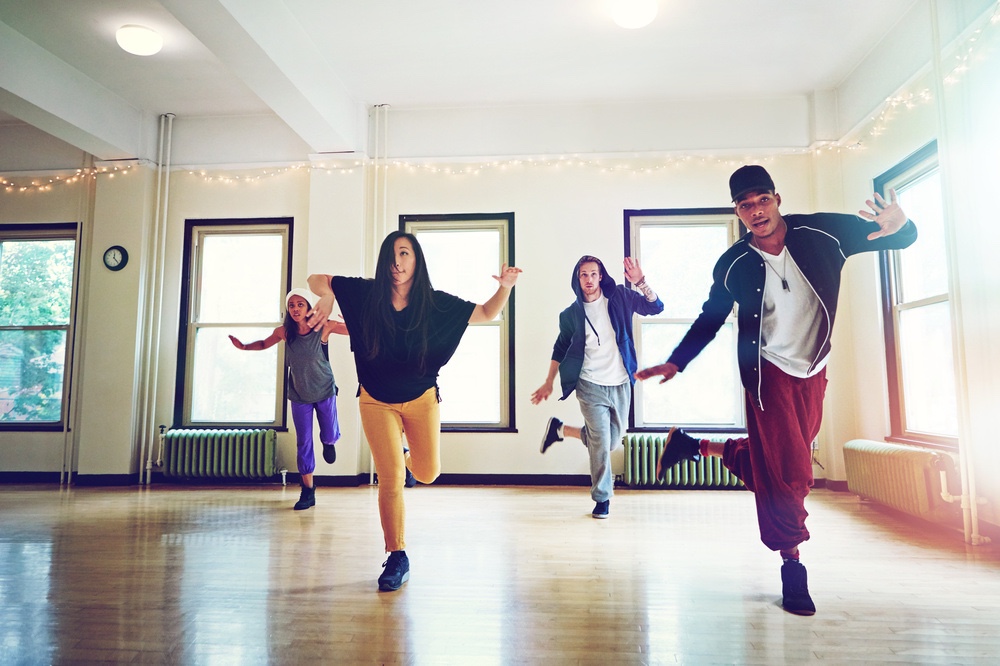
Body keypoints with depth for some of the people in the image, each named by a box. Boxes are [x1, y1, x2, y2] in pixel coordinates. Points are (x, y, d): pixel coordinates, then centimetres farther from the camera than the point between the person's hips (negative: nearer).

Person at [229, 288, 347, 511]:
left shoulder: (324, 327, -20)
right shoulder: (284, 331, -12)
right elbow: (264, 344, 8)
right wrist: (243, 346, -9)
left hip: (325, 392, -1)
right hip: (299, 395, 2)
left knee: (330, 435, 6)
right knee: (303, 442, 4)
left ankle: (328, 443, 47)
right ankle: (308, 490, 15)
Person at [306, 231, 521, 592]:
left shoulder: (436, 303, -10)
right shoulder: (367, 294, -10)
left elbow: (486, 314, -1)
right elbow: (316, 280, 2)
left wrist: (505, 287, -18)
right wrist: (326, 296, -21)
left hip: (422, 399, 1)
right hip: (376, 401, -1)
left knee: (427, 474, 8)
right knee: (390, 480, -5)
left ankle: (406, 457, 47)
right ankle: (397, 558, 13)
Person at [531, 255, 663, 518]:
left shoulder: (619, 297, 1)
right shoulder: (571, 313, 1)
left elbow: (655, 307, -6)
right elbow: (560, 349, 10)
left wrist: (640, 281, -19)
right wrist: (549, 383, 8)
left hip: (621, 384, 2)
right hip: (591, 386, -2)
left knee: (612, 442, 12)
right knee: (601, 442, -8)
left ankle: (560, 429, 33)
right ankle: (602, 499, 12)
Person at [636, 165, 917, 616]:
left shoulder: (822, 233, -9)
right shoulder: (733, 266, -11)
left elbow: (902, 238, -3)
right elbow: (709, 320, 2)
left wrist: (900, 225, -29)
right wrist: (676, 362, -7)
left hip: (813, 371, 4)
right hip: (769, 372, -3)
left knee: (778, 462, 13)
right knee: (788, 471, -6)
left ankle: (701, 447, 33)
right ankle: (791, 562, 13)